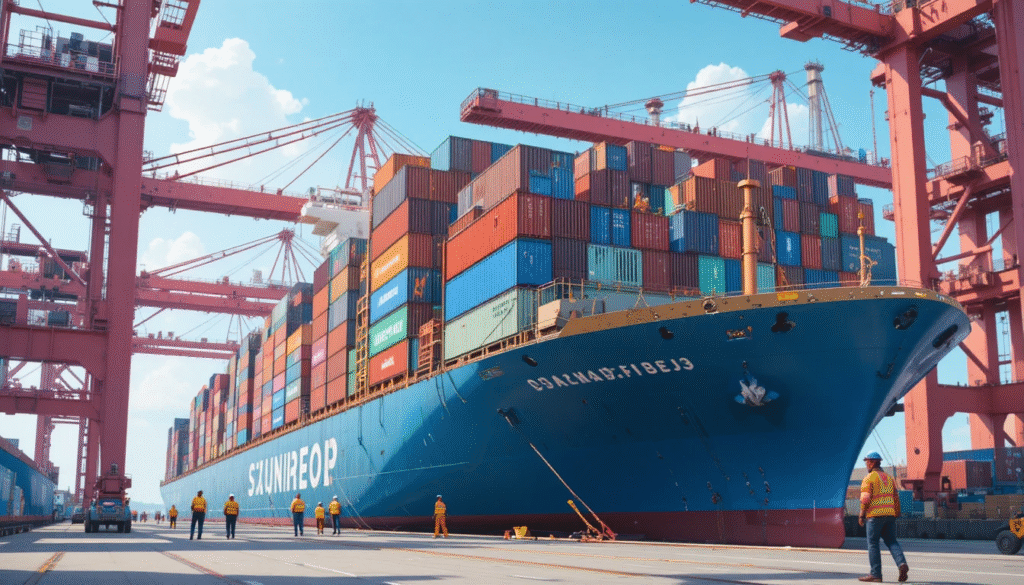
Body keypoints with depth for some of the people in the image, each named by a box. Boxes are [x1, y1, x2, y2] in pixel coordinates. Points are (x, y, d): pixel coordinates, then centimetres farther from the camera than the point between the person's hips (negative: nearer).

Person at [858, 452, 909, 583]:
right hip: (890, 514, 6)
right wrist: (896, 515, 18)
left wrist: (862, 515, -5)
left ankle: (876, 574, -2)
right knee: (891, 541, 10)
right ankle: (901, 563, -15)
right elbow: (896, 497, 14)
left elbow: (865, 498, -12)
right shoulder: (889, 478, 15)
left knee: (873, 544, 0)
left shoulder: (868, 479, -5)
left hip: (875, 515, -6)